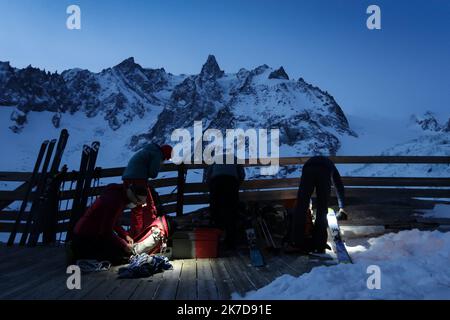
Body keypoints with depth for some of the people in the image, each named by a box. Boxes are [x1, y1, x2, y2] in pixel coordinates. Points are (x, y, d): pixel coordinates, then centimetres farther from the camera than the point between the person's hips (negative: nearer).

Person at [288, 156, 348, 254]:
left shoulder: (310, 161, 47)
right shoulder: (331, 166, 44)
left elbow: (305, 190, 51)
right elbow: (339, 187, 48)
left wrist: (308, 206, 62)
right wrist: (341, 208, 58)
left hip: (308, 170, 1)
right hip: (324, 173, -1)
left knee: (301, 209, 0)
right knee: (322, 212, 6)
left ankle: (297, 243, -6)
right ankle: (319, 245, 3)